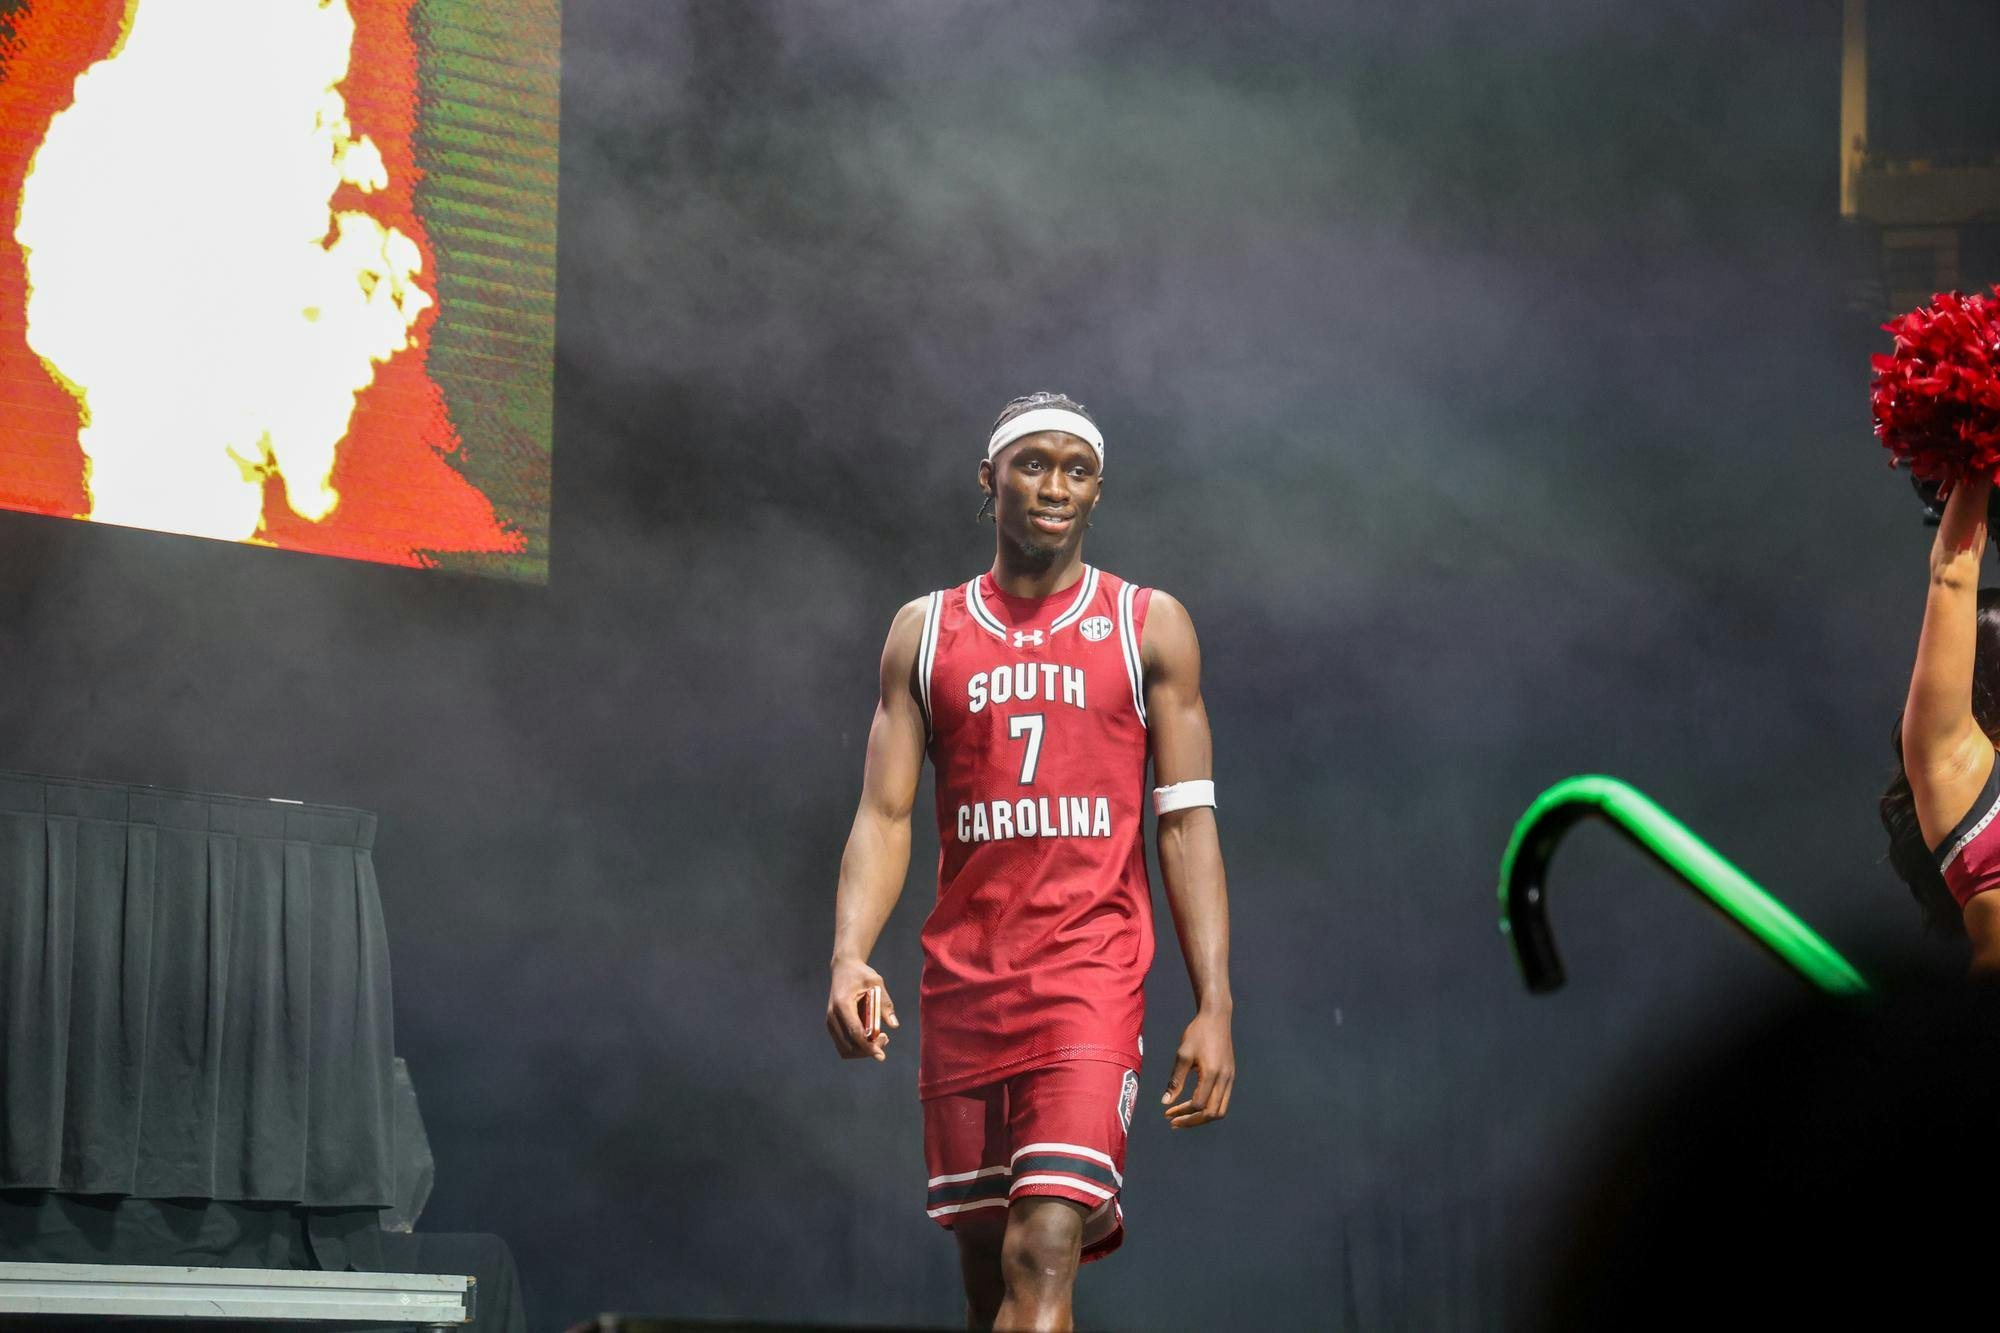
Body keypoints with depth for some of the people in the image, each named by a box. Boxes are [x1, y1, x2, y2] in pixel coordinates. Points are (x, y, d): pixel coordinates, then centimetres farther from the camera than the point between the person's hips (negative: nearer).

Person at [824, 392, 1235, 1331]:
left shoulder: (1150, 627, 7)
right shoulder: (925, 631, 12)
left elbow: (1187, 822, 4)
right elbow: (884, 815, 7)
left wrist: (1213, 1007, -5)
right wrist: (850, 958, -12)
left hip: (1093, 971, -3)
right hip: (962, 979, 3)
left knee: (1044, 1252, -18)